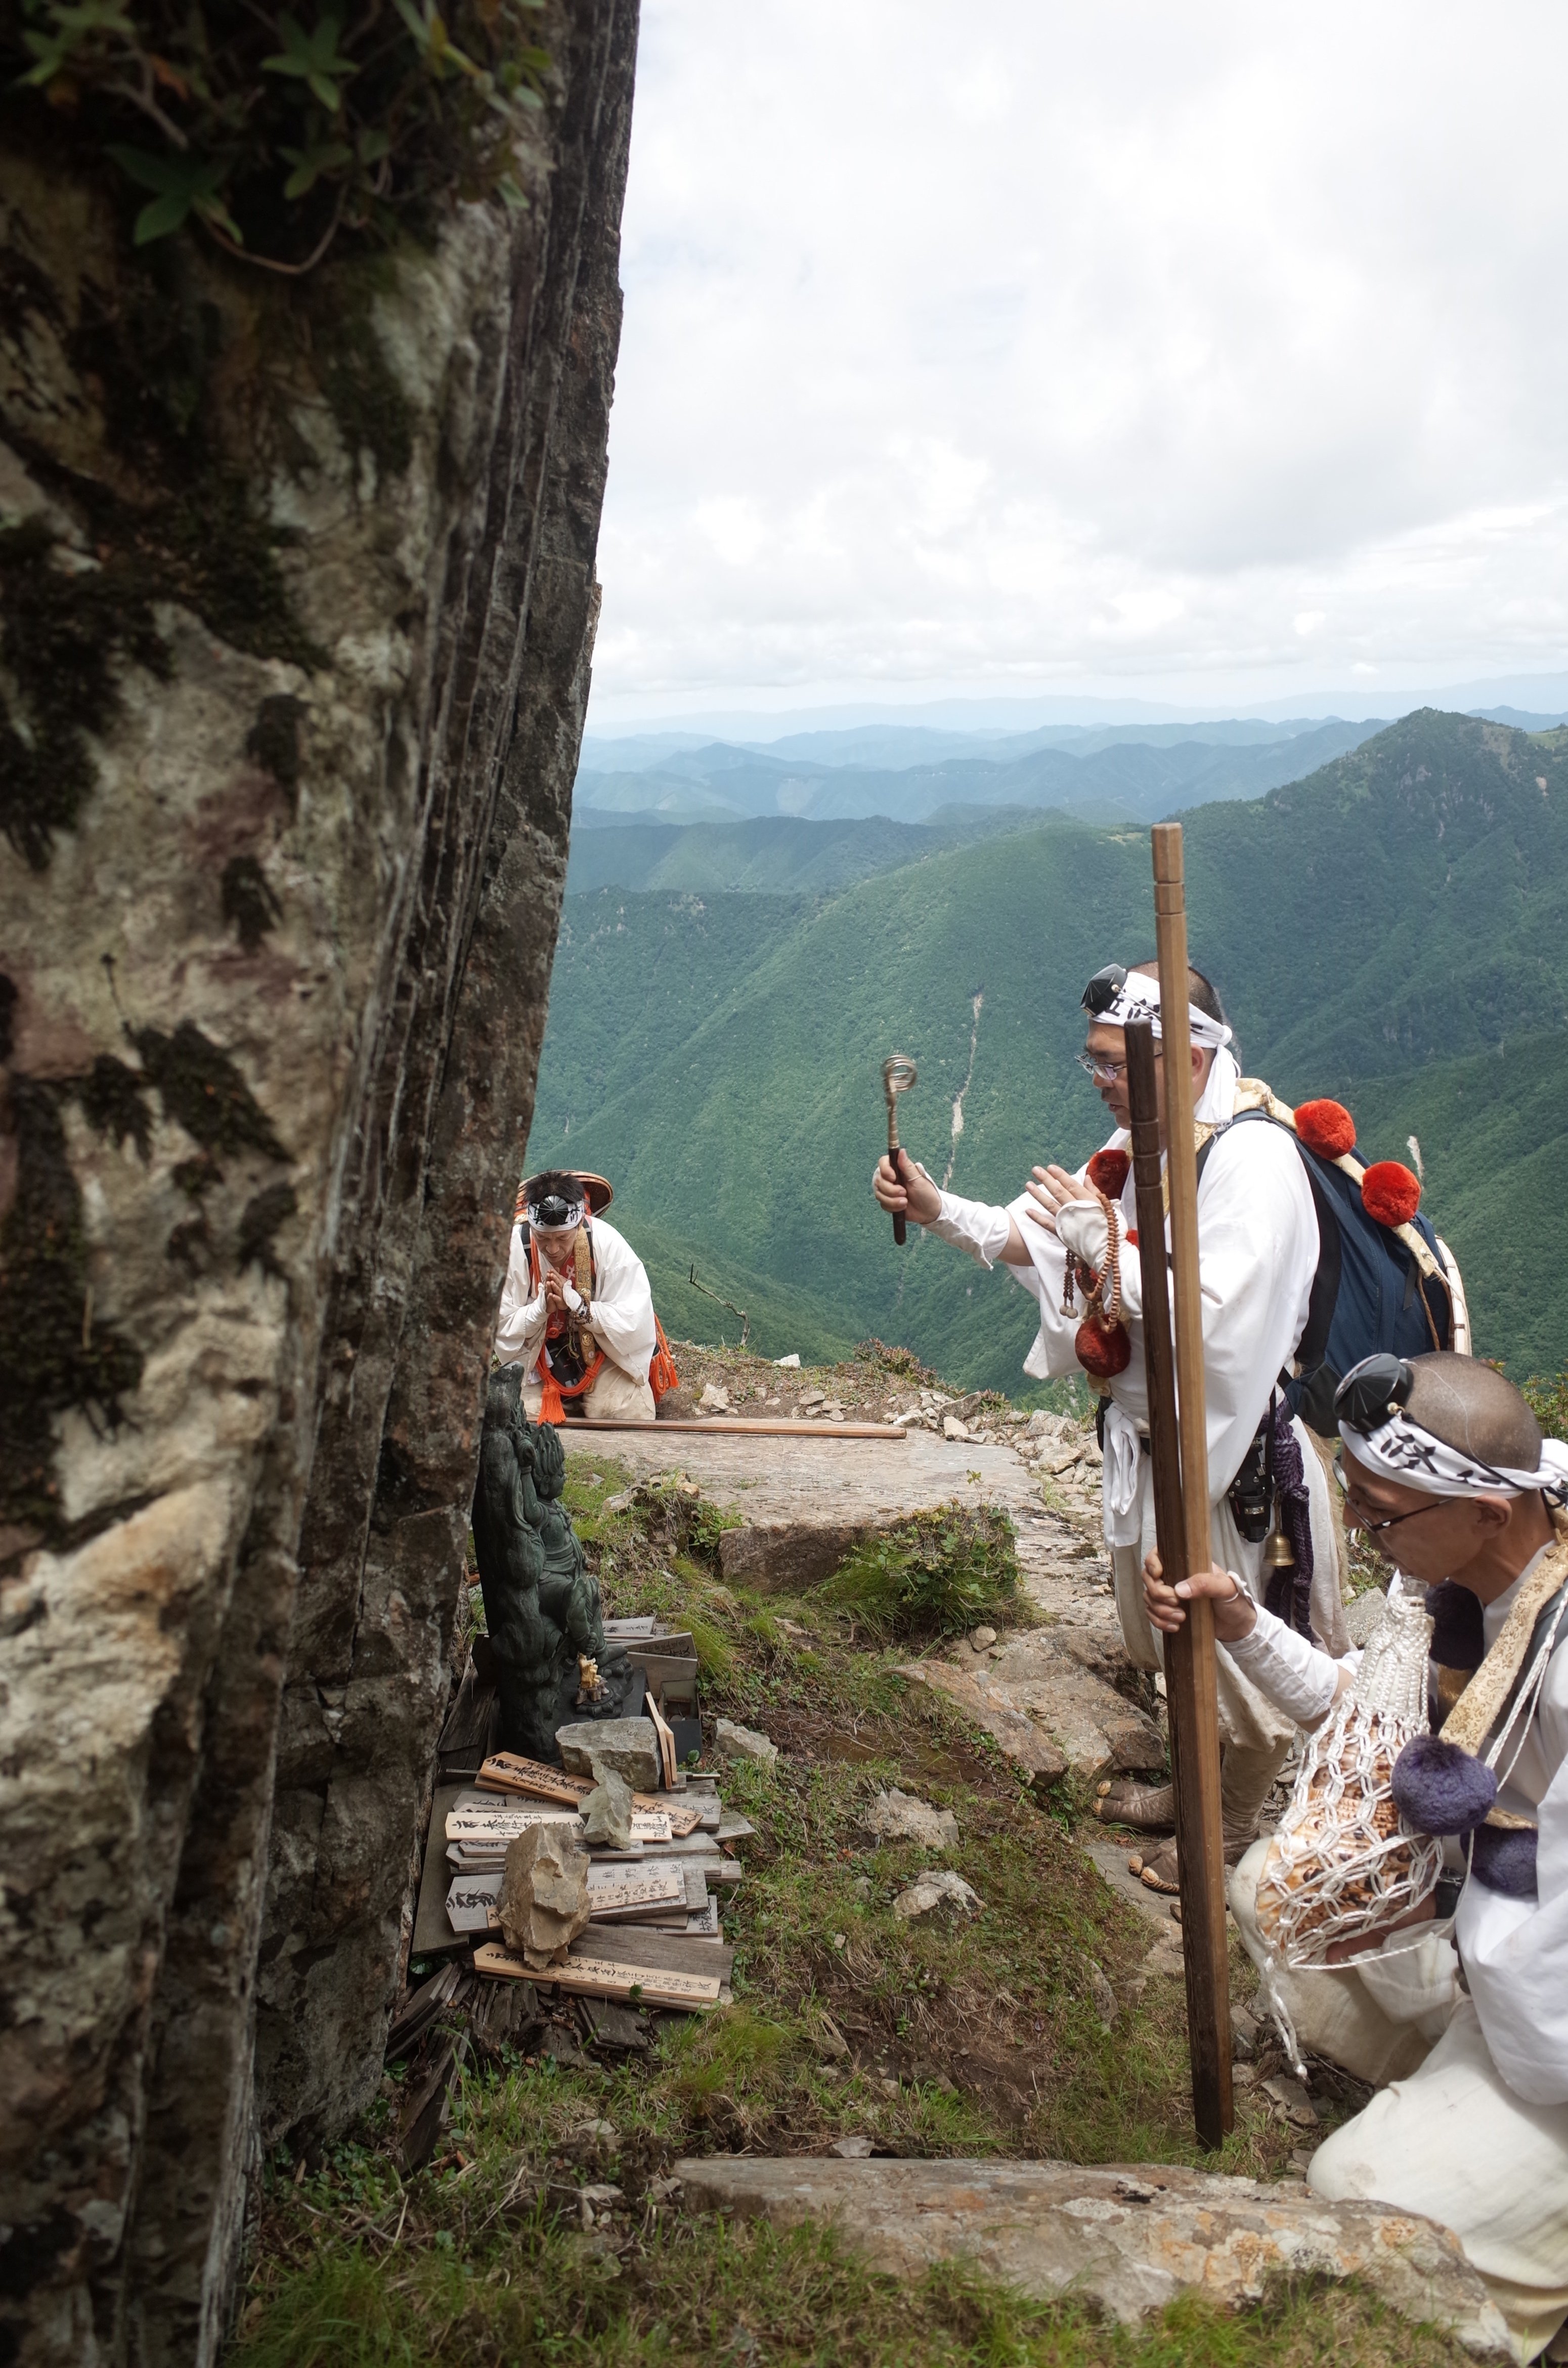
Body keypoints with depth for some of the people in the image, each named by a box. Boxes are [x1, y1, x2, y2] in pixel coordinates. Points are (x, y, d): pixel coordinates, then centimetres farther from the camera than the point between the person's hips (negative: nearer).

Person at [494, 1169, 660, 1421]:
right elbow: (501, 1327, -12)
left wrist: (575, 1303, -30)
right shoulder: (513, 1248, -18)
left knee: (633, 1416, -20)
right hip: (540, 1361, 1)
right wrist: (542, 1307, -30)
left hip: (604, 1357, -1)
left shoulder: (607, 1243, -20)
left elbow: (635, 1320, -21)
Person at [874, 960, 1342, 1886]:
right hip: (1147, 1439, 9)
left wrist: (1102, 1242, -27)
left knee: (1240, 1652, 11)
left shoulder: (1252, 1161, -25)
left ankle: (1243, 1830, 34)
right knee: (1166, 1638, 26)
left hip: (1234, 1455, -9)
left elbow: (1212, 1322, -34)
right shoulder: (1135, 1150, 4)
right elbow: (1037, 1239, 10)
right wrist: (940, 1211, -5)